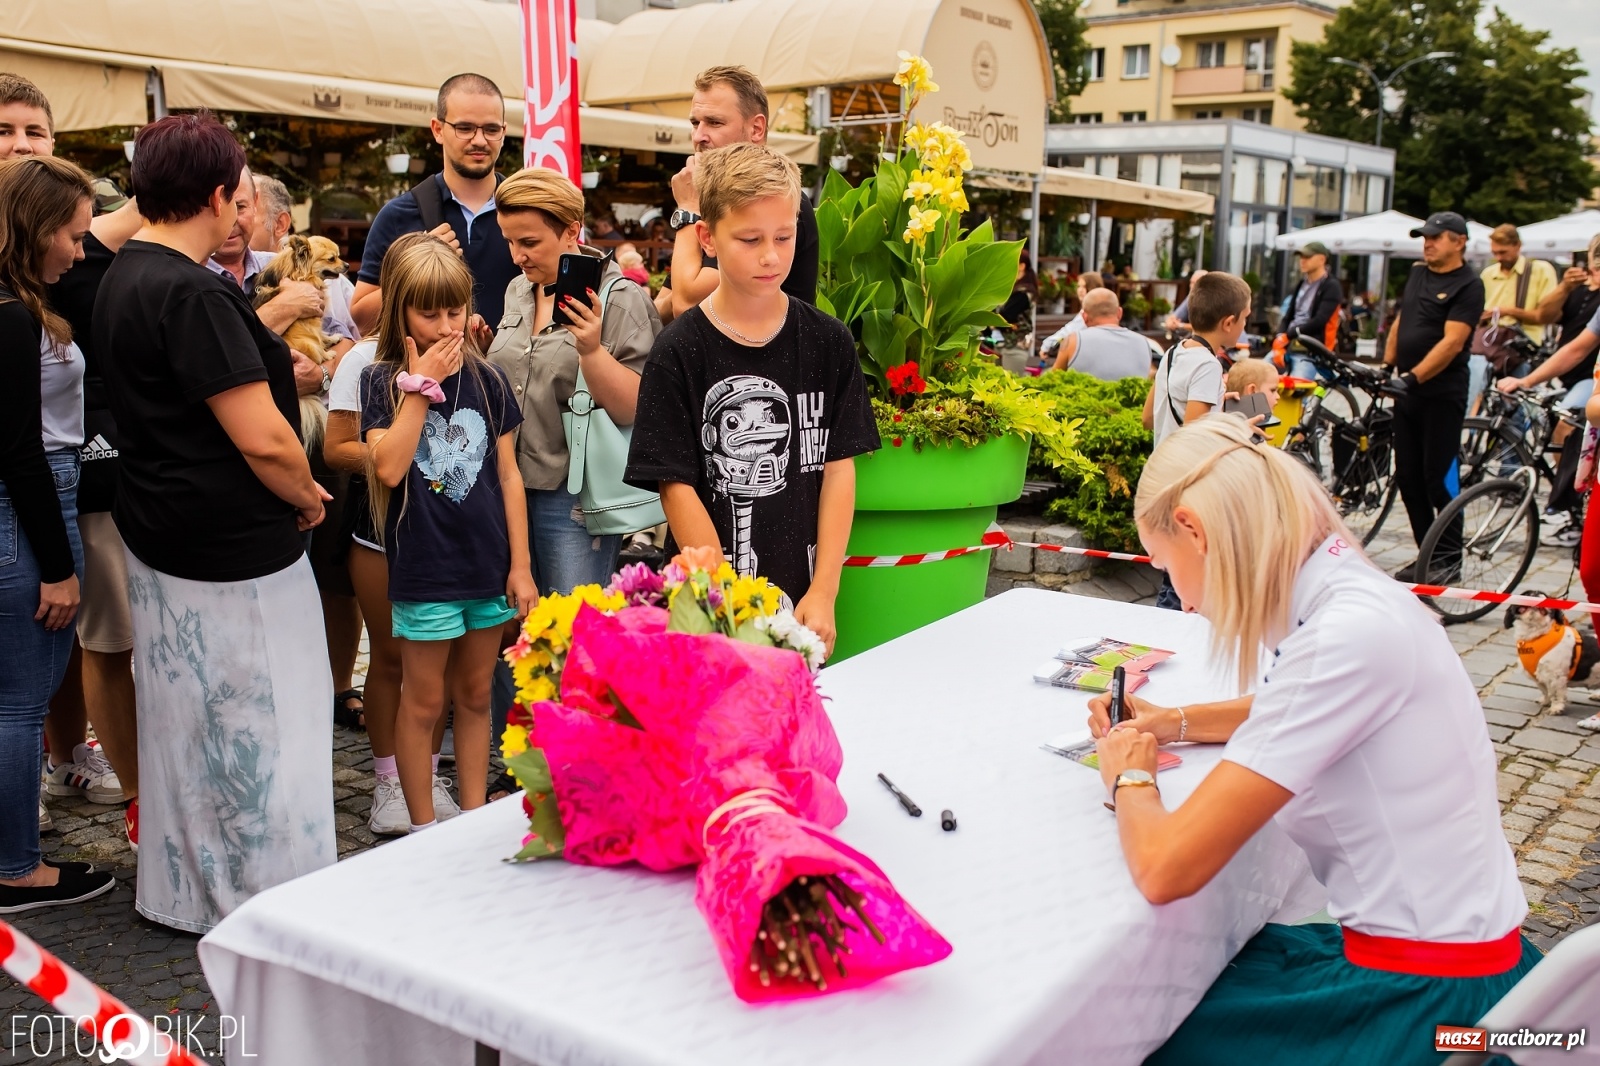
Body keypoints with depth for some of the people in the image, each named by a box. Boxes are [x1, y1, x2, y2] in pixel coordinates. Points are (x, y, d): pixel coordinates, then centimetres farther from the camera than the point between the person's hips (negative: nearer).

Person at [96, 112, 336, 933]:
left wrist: (264, 349, 14)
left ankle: (183, 894, 33)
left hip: (160, 541, 10)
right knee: (264, 733, 2)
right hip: (232, 557, -10)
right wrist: (308, 496, -7)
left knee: (184, 727, 19)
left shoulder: (122, 279, 9)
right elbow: (262, 440, -24)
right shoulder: (192, 293, -22)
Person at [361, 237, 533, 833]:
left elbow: (508, 475, 5)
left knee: (475, 697, 15)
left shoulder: (487, 379, 4)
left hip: (488, 563, 3)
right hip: (424, 567, -3)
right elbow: (388, 467, -20)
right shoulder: (383, 380, -5)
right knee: (425, 701, 8)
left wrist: (521, 564, 2)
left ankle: (475, 819, 27)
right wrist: (420, 385, -16)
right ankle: (424, 829, 22)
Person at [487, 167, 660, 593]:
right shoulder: (517, 292, 11)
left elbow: (633, 409, -15)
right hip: (509, 485, 7)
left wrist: (592, 349, -27)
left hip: (575, 497, -6)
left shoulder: (619, 299, -10)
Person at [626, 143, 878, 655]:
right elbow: (678, 487, -8)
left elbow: (839, 468, 1)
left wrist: (823, 593, -7)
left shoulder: (828, 342, 2)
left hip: (804, 600, 2)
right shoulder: (679, 352, -6)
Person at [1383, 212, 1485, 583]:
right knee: (1408, 477, 9)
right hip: (1407, 391, 8)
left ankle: (1450, 557, 8)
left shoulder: (1468, 285, -10)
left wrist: (1412, 378, -25)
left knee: (1439, 478, -3)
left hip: (1442, 395, -7)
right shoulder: (1417, 275, 13)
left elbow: (1452, 342, -18)